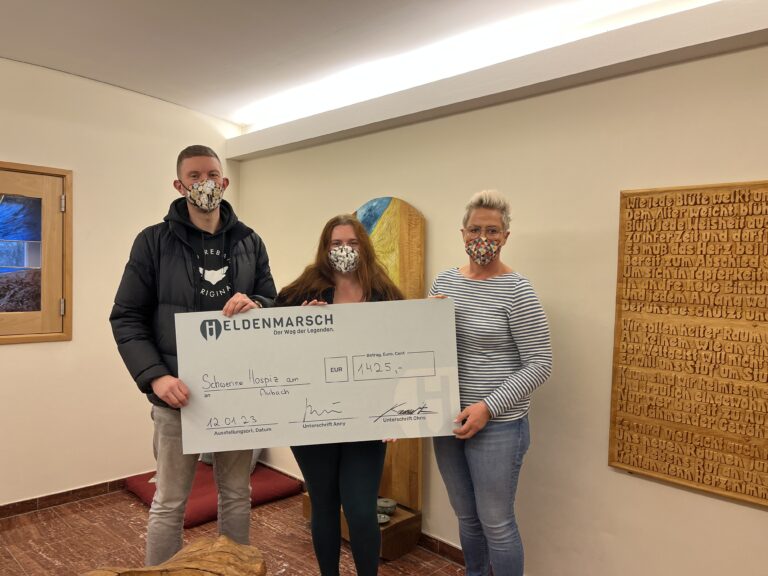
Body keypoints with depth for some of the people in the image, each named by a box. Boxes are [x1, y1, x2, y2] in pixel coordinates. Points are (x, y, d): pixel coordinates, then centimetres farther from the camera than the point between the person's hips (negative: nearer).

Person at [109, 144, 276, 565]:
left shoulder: (249, 242, 7)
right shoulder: (153, 241, -3)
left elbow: (274, 303, 9)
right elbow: (126, 318, -5)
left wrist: (255, 305, -15)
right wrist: (155, 377, -18)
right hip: (179, 393, -3)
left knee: (237, 495, 17)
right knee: (169, 502, 11)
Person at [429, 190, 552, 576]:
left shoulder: (516, 290, -12)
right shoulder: (444, 282, 5)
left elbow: (539, 365, -14)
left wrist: (488, 407, -21)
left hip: (497, 425, -5)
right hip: (447, 419, 6)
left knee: (496, 522, 8)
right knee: (466, 517, 20)